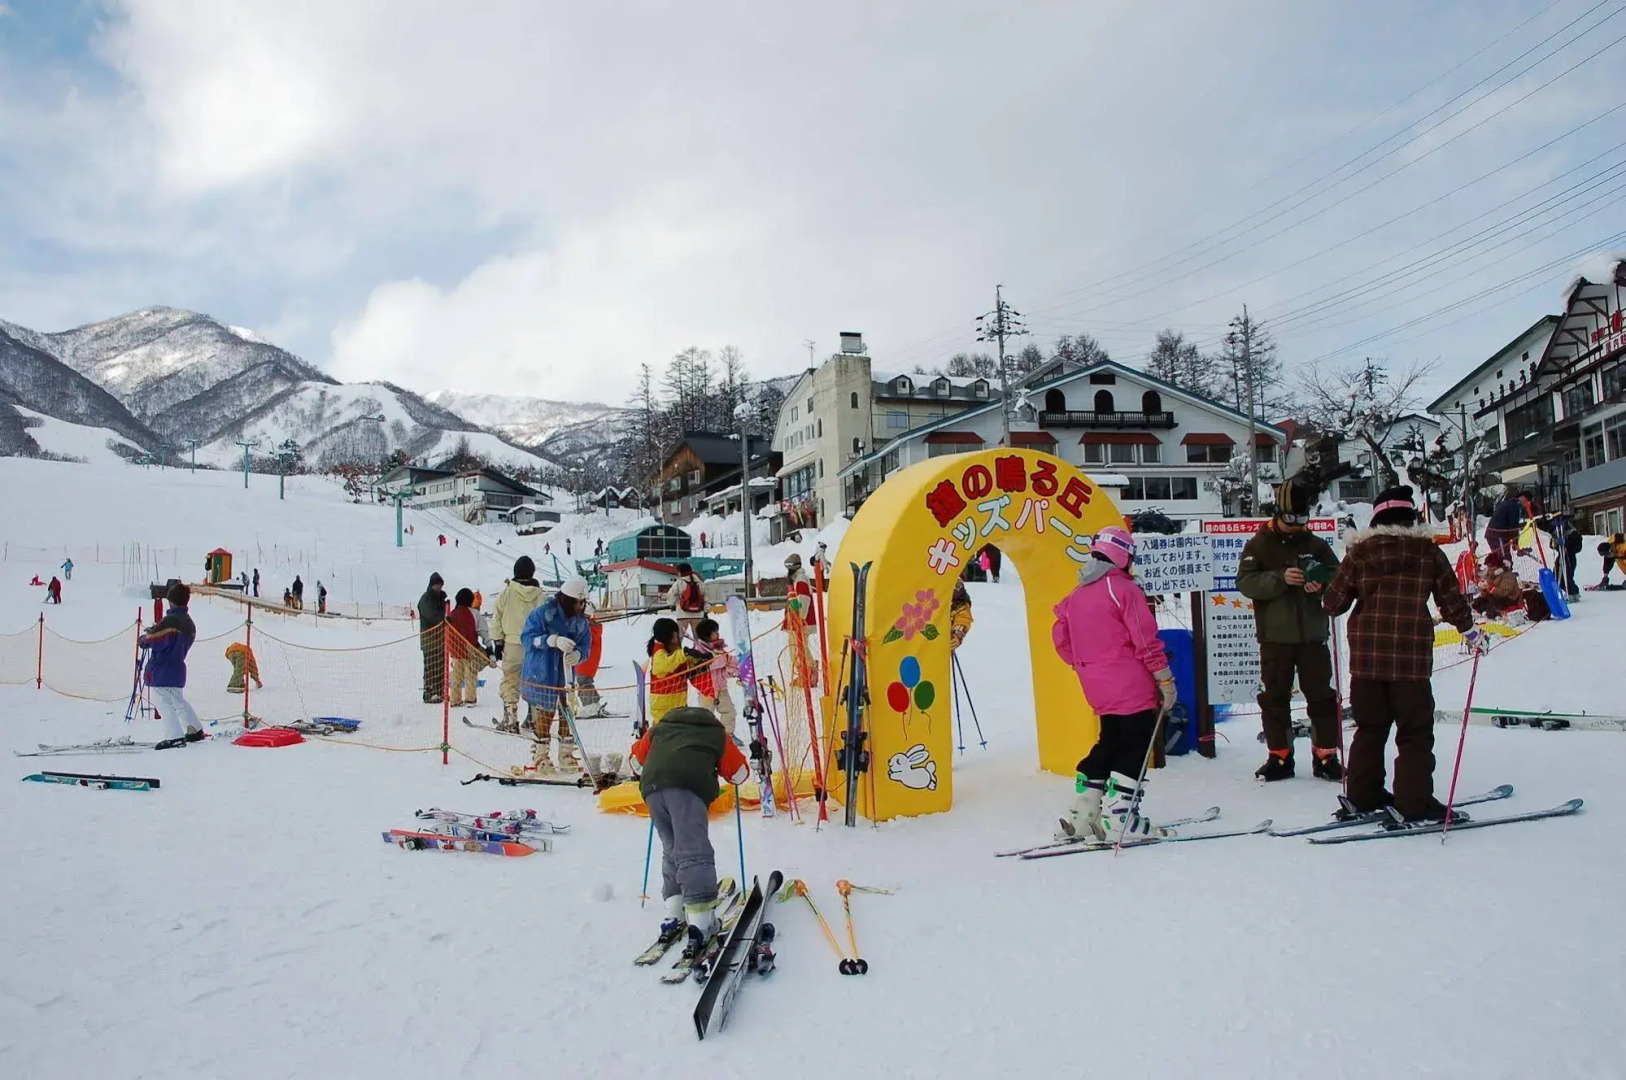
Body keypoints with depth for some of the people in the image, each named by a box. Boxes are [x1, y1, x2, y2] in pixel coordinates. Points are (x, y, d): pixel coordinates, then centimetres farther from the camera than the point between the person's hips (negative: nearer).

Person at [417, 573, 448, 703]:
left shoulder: (440, 597, 18)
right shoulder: (426, 599, -8)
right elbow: (431, 614, -26)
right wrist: (443, 618, -41)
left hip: (440, 635, 8)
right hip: (429, 637, -8)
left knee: (441, 665, 10)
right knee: (430, 666, -10)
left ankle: (440, 692, 18)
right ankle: (428, 694, -10)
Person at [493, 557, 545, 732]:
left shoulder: (507, 592, -3)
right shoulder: (540, 594, 1)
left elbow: (498, 618, 1)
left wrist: (498, 642, 8)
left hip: (513, 643, -2)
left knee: (510, 681, 4)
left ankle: (510, 719, -2)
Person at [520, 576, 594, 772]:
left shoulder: (581, 621, 2)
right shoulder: (543, 613, -12)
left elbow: (585, 644, 3)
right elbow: (528, 637, -15)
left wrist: (577, 654, -22)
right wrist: (554, 640, -28)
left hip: (565, 676, 4)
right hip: (541, 675, -4)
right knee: (544, 712, 4)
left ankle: (566, 754, 17)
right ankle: (541, 754, 18)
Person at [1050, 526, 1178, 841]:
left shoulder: (1076, 595, 11)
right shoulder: (1123, 588, -10)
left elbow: (1061, 640, 14)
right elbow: (1146, 640, -13)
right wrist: (1165, 680, -8)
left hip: (1098, 690, 7)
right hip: (1131, 687, -7)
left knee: (1109, 743, 18)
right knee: (1136, 746, 1)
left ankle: (1080, 816, 18)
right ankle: (1123, 818, -3)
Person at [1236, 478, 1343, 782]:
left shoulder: (1316, 545, 8)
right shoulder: (1259, 545, 1)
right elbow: (1245, 582, -10)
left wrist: (1322, 583, -15)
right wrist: (1280, 579, -24)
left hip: (1312, 635, 2)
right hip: (1274, 637, -2)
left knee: (1322, 697, 5)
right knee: (1275, 698, 5)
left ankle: (1325, 757, 15)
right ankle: (1280, 757, 16)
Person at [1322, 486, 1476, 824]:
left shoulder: (1359, 551, 4)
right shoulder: (1428, 551, 1)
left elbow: (1334, 602, 4)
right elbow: (1450, 597, 7)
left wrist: (1327, 602, 28)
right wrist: (1470, 629, 24)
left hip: (1366, 654, 3)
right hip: (1411, 656, -3)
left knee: (1369, 727, 14)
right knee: (1415, 732, 5)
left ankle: (1364, 796, 19)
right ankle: (1415, 803, 4)